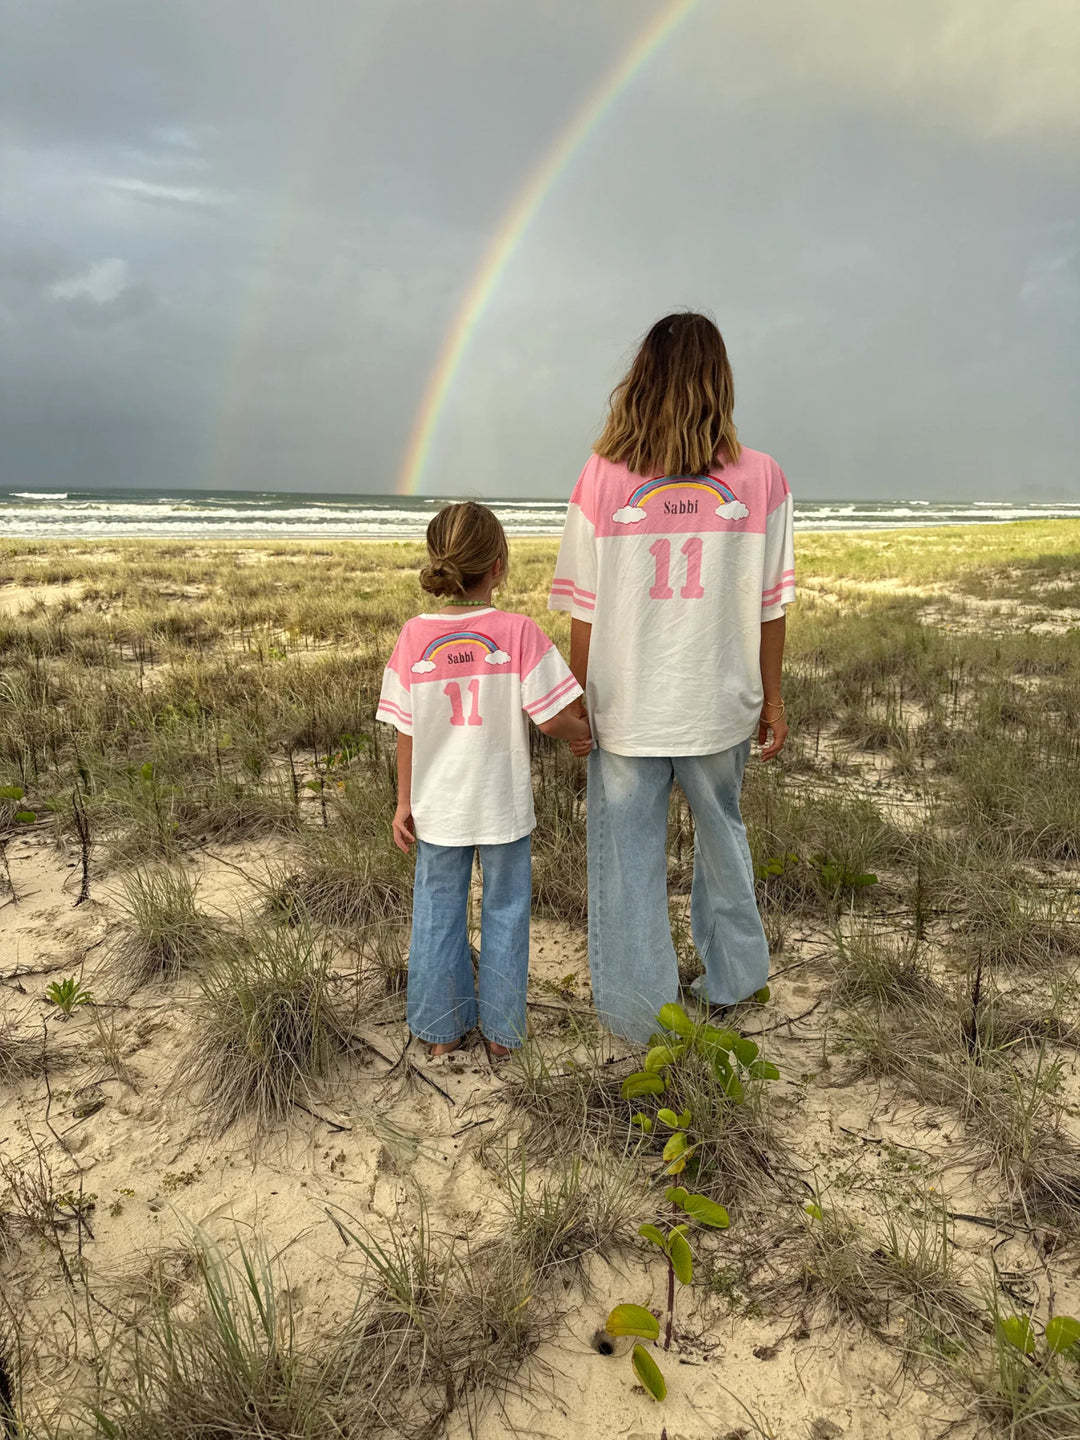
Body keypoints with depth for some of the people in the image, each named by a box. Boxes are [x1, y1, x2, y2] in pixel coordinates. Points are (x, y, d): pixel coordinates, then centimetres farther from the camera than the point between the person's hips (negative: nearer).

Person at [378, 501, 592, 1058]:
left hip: (437, 807, 2)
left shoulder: (415, 636, -8)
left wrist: (404, 802, 6)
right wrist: (582, 734, 7)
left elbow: (406, 730, -3)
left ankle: (442, 1029, 30)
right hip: (503, 804, -1)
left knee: (438, 912, 17)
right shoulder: (518, 631, -14)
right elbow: (550, 716, -15)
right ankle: (501, 1029, 28)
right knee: (504, 912, 16)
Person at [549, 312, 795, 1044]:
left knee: (630, 857, 12)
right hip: (721, 705, 2)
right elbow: (770, 605, -3)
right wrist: (771, 697, 9)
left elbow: (585, 611, -7)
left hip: (627, 708, -1)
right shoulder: (761, 478, -7)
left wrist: (576, 702, 5)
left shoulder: (603, 480, -10)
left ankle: (640, 1018, 25)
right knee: (723, 835, 23)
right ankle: (732, 981, 41)